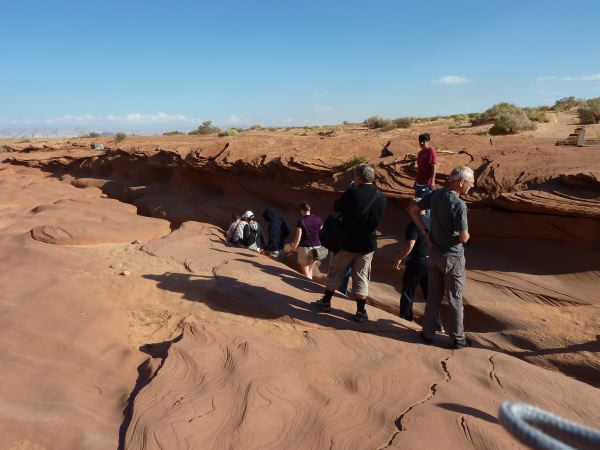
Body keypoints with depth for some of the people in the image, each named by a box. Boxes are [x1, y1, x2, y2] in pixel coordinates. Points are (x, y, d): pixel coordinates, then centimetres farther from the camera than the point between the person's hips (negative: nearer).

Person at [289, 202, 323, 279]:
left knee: (306, 272, 8)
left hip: (304, 248, -4)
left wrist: (293, 248, 3)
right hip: (316, 247, 4)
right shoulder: (318, 219, -1)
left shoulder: (301, 221, -12)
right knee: (310, 270, 22)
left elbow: (298, 238, -12)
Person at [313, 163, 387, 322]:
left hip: (347, 242, -3)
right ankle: (361, 311, 15)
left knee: (335, 272, 15)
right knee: (361, 278, 11)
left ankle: (326, 302, 26)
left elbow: (336, 207, -2)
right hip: (368, 244, 3)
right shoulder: (382, 198, -4)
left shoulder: (352, 193, -18)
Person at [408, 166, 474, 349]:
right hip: (452, 257, -6)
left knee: (433, 297, 17)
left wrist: (426, 231, 8)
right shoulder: (459, 205, -23)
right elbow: (464, 238, -22)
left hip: (435, 253, 6)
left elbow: (412, 210, 8)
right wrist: (467, 235, 2)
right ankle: (458, 339, 23)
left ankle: (428, 333, 26)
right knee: (455, 300, 10)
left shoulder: (435, 195, -2)